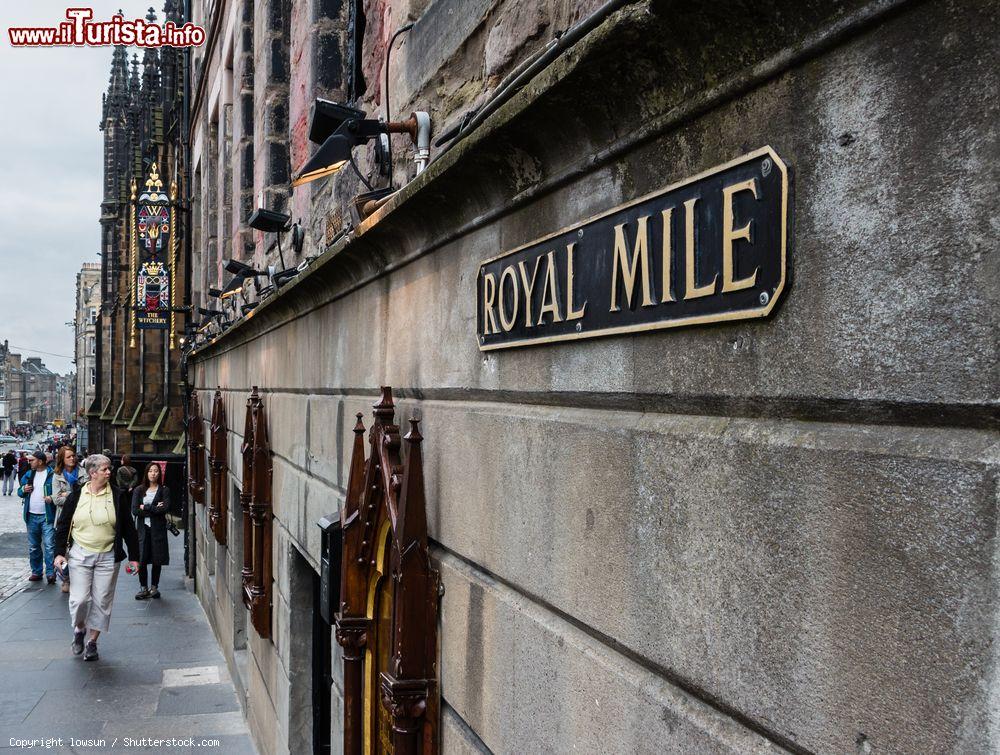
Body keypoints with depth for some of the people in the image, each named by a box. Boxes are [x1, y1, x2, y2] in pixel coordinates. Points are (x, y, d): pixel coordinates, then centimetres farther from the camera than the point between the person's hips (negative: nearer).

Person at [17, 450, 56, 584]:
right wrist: (23, 490, -2)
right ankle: (36, 572, 23)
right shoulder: (28, 475, 11)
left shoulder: (52, 474, -7)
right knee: (33, 547, 13)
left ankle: (51, 573, -5)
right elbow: (20, 491, 20)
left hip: (47, 516, -6)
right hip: (31, 516, 6)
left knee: (49, 545, -10)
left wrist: (52, 498, -20)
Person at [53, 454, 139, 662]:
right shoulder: (77, 495, 0)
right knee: (79, 599, -4)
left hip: (107, 557, 0)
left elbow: (128, 528, 3)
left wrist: (133, 557, 1)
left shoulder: (117, 496, -1)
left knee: (102, 601, 3)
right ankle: (79, 629, 26)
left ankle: (92, 642, 19)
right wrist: (59, 552, -2)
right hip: (80, 555, 0)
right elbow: (63, 525, 7)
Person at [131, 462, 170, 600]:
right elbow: (134, 510, -5)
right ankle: (143, 588, 9)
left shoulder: (164, 490, 4)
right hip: (142, 528, 1)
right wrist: (155, 509, -9)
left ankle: (154, 587, 15)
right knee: (142, 559, -4)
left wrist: (145, 507, -7)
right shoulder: (139, 490, 7)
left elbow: (166, 508, -10)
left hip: (158, 528, -1)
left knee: (157, 560, 3)